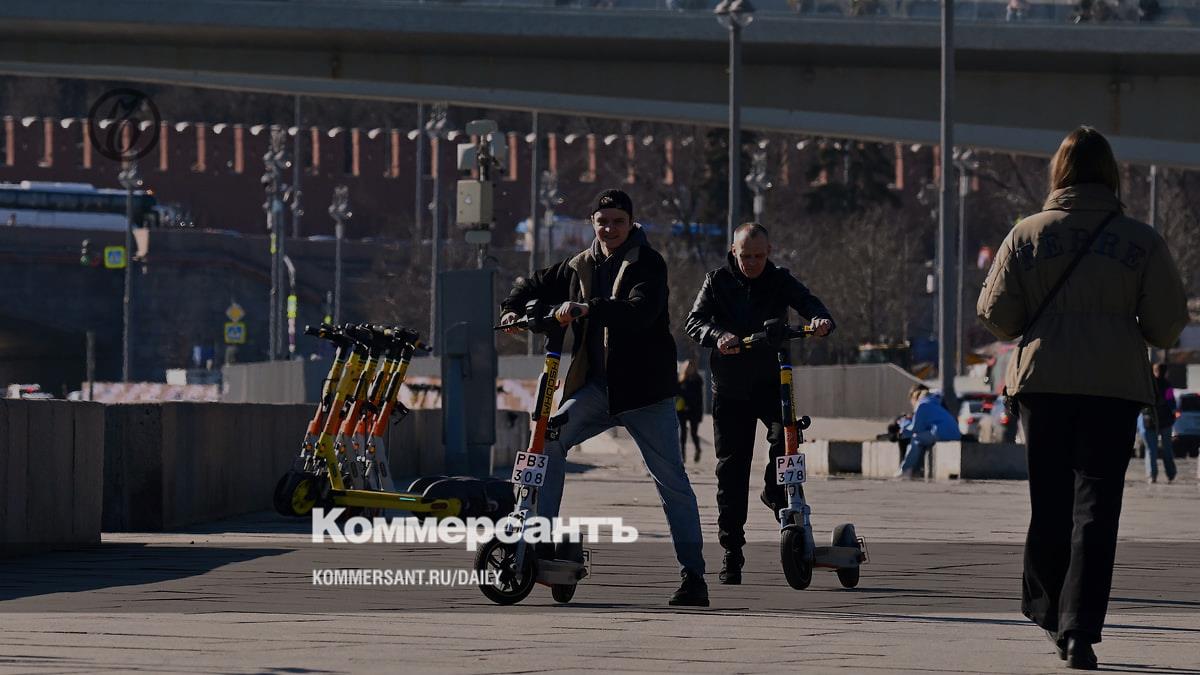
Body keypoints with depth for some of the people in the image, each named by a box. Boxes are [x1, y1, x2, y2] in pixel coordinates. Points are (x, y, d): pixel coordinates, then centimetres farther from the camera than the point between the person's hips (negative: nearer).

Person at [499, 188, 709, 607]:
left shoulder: (648, 264, -7)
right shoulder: (580, 266, 10)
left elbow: (640, 312, -25)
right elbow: (537, 286, 24)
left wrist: (588, 308, -36)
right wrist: (513, 309, 3)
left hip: (644, 389, -5)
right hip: (595, 385, 5)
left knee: (672, 481, -4)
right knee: (549, 441, -15)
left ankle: (693, 574, 1)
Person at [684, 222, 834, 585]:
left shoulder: (780, 281, 3)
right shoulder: (718, 282, 2)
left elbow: (808, 303, -11)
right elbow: (694, 320, -9)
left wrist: (821, 319, -36)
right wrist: (717, 335, -31)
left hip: (771, 383, 0)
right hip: (730, 388, 0)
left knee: (785, 437, -29)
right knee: (731, 470, 1)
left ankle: (776, 493, -1)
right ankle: (732, 553, 7)